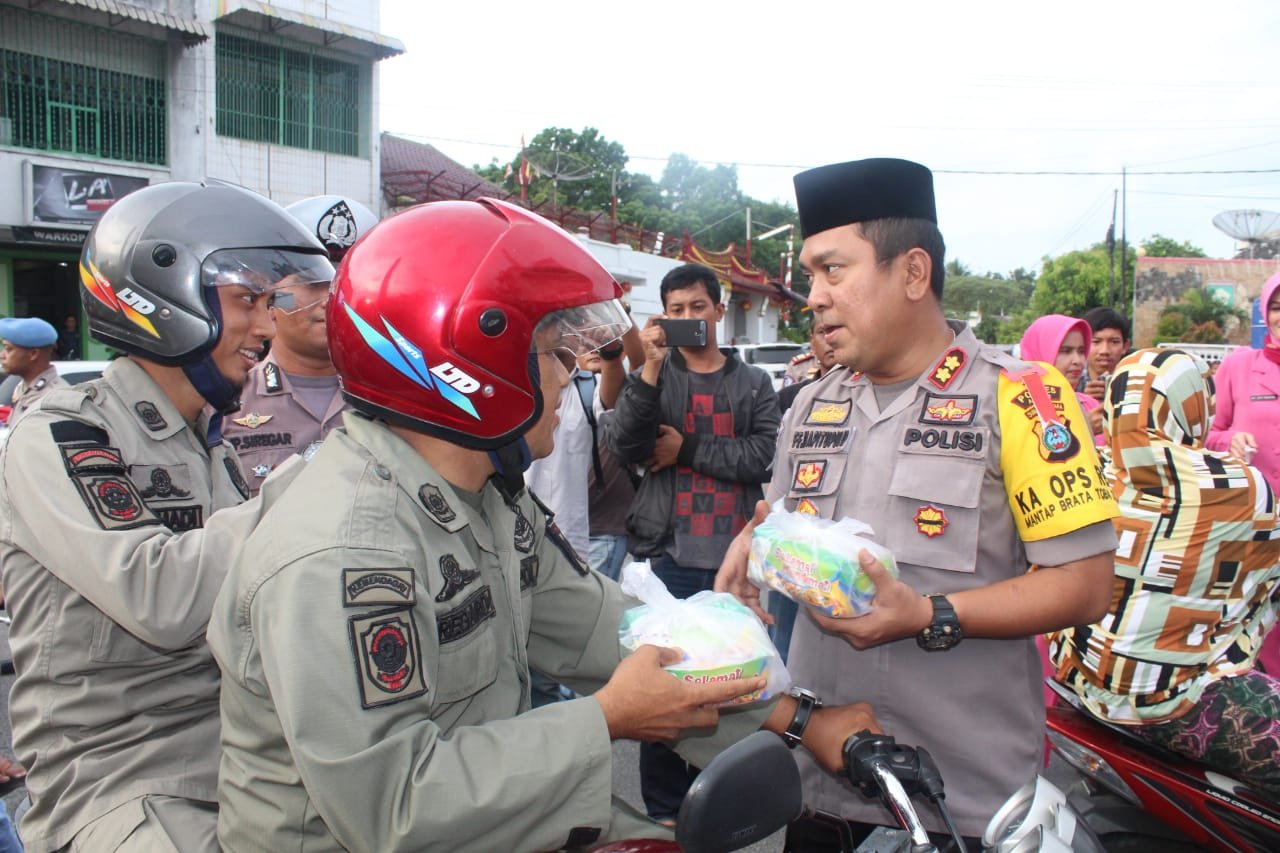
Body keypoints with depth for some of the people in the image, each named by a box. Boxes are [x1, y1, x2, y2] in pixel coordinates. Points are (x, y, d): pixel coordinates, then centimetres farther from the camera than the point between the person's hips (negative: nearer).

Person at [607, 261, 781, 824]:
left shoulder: (754, 383, 9)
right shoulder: (652, 378, 6)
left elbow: (762, 456, -6)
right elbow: (623, 446, -10)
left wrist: (687, 449, -8)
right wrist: (651, 370, -17)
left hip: (734, 555, 1)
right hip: (669, 554, -1)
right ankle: (664, 810, 20)